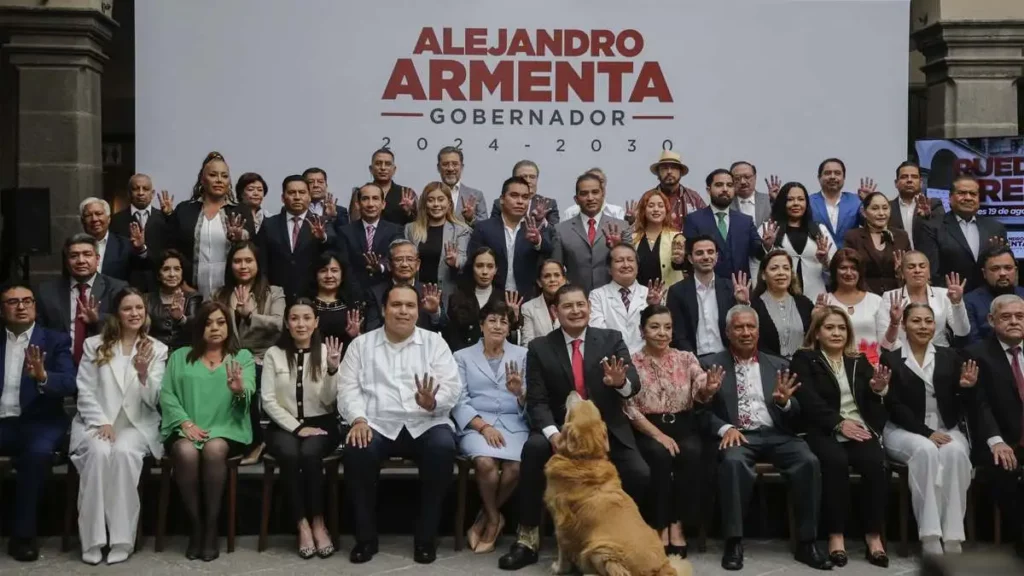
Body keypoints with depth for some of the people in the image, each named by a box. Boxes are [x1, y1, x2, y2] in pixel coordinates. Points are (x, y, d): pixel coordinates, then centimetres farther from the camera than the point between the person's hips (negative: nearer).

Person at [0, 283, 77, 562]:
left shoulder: (56, 340, 7)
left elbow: (70, 384, -6)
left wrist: (43, 376, -27)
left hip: (38, 421, -2)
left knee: (38, 452, -32)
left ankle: (23, 534, -18)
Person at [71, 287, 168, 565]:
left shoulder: (157, 349, 7)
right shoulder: (94, 345, 8)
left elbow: (153, 401, -1)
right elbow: (85, 392, 3)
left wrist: (143, 373, -20)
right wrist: (101, 422, -13)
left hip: (137, 423, 0)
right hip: (97, 421, 0)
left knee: (124, 452, -33)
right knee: (99, 452, -32)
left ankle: (122, 538, -27)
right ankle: (92, 540, -25)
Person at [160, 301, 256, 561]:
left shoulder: (243, 357, 12)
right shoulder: (180, 356, 17)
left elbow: (247, 397, -5)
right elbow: (166, 395, 5)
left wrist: (239, 391, -30)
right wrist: (186, 422, -12)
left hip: (227, 429, -1)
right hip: (185, 429, 1)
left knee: (214, 449, -35)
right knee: (186, 451, -33)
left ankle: (212, 526, -23)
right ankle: (195, 526, -18)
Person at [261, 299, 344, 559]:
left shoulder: (326, 352, 2)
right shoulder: (273, 354, 2)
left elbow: (329, 401, -5)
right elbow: (268, 401, -2)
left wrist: (333, 370, -22)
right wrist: (297, 427, -13)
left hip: (321, 423, 0)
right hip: (284, 425, 0)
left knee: (310, 453, -33)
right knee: (289, 454, -33)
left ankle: (318, 523, -18)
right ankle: (302, 525, -21)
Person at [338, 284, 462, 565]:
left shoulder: (434, 342, 9)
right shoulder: (361, 344, 12)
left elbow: (452, 387, 0)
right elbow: (348, 389, 5)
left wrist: (432, 403, -23)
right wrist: (358, 419, -14)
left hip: (426, 424, 0)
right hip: (377, 425, 0)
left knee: (443, 448, -32)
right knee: (356, 452, -31)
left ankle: (426, 536, -16)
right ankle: (365, 536, -12)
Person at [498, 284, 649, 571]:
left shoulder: (611, 339, 3)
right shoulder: (540, 348, 1)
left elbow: (634, 385, -7)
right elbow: (537, 401, -5)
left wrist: (621, 382, -33)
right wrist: (553, 433, -25)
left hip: (607, 429, 1)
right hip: (560, 427, -1)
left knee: (640, 475, -22)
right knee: (533, 448, -31)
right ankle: (528, 539, -20)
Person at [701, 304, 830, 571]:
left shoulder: (778, 365, 17)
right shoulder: (712, 364, 9)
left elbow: (796, 415, 12)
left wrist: (785, 402, -11)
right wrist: (725, 428, -18)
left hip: (775, 434, 3)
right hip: (737, 435, -3)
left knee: (808, 461, -26)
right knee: (733, 462, -36)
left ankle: (806, 542, -15)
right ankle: (734, 542, -26)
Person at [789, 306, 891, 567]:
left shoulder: (859, 361, 23)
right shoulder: (804, 359, 10)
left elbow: (870, 403, 16)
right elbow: (808, 400, -5)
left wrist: (878, 389, -7)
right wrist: (839, 423, -16)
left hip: (861, 428, 3)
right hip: (824, 432, -3)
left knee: (876, 463, -28)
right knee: (836, 461, -35)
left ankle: (874, 535, -20)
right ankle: (836, 535, -25)